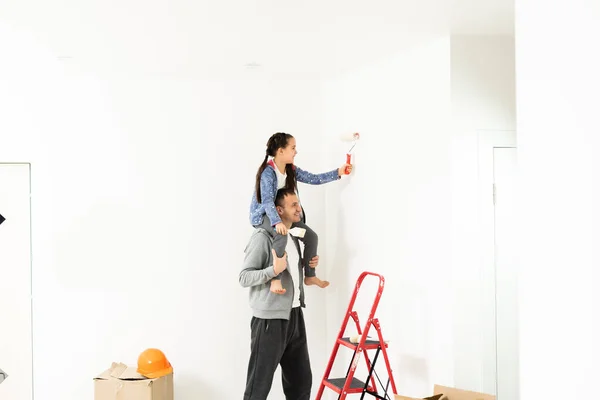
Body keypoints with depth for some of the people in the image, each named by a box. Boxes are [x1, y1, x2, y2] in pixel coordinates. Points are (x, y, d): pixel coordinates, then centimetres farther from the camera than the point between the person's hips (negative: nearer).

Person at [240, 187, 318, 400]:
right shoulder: (262, 237, -14)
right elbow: (244, 277, -16)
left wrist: (308, 264, 9)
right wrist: (274, 269, -29)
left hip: (294, 316, 9)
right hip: (270, 319, -8)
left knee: (301, 380, 16)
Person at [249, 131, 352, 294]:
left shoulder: (291, 170, 0)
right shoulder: (268, 172, -25)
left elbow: (314, 179, 3)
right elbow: (267, 201, -34)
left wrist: (337, 173, -4)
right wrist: (277, 222, -48)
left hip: (282, 214, 9)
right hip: (263, 215, -9)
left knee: (312, 237, 3)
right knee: (281, 235, -39)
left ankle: (310, 276, 20)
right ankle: (275, 279, -36)